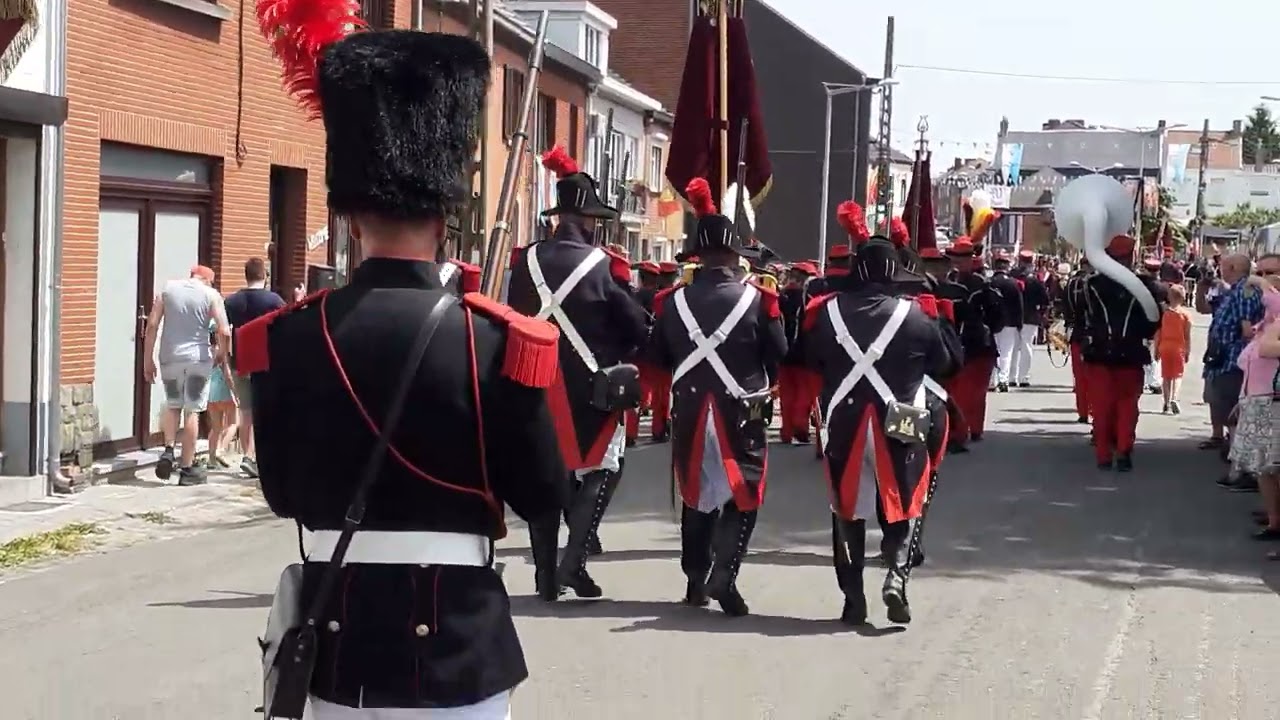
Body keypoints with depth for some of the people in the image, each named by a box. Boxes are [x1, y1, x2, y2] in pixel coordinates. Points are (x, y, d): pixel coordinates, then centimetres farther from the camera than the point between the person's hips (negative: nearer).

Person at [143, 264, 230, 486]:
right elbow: (224, 332, -9)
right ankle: (187, 468, 7)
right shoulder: (210, 295, 0)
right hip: (198, 359, -2)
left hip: (170, 359, 2)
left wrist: (148, 360, 4)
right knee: (192, 411, 5)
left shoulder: (168, 289, 7)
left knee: (172, 406, 21)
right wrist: (221, 355, 10)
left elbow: (152, 325, 1)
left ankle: (168, 450, 0)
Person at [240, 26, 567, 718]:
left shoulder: (285, 337, -4)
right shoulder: (496, 340, -12)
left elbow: (282, 492, 8)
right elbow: (545, 497, -4)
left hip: (337, 638, 3)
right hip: (456, 644, -3)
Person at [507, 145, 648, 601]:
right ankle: (574, 559, -7)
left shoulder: (525, 261, 1)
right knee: (600, 468, 8)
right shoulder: (604, 265, -10)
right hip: (590, 386, -4)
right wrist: (615, 355, 13)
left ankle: (545, 572, 10)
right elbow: (637, 328, -6)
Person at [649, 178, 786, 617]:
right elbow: (779, 358, -6)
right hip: (741, 414, -3)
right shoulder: (758, 299, -8)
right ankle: (723, 576, -16)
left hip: (690, 411, 3)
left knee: (696, 494, 17)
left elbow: (658, 358, 8)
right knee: (741, 494, 1)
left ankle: (696, 580, 21)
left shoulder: (673, 300, 0)